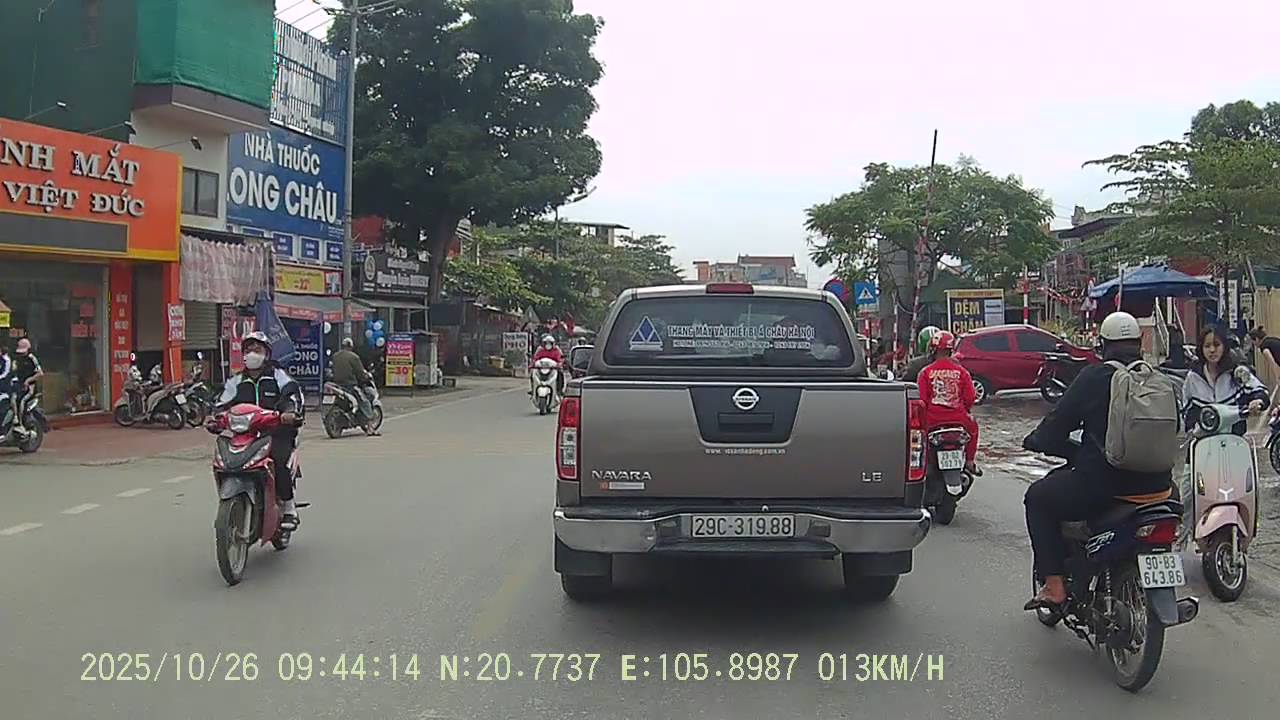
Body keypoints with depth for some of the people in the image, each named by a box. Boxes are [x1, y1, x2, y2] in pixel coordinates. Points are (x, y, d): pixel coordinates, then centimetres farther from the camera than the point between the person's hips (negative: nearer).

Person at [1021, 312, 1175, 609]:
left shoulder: (1094, 377, -6)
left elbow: (1059, 422, -4)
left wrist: (1035, 440, 17)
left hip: (1103, 484, -6)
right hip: (1156, 483, 6)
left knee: (1038, 498, 15)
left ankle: (1054, 585, 5)